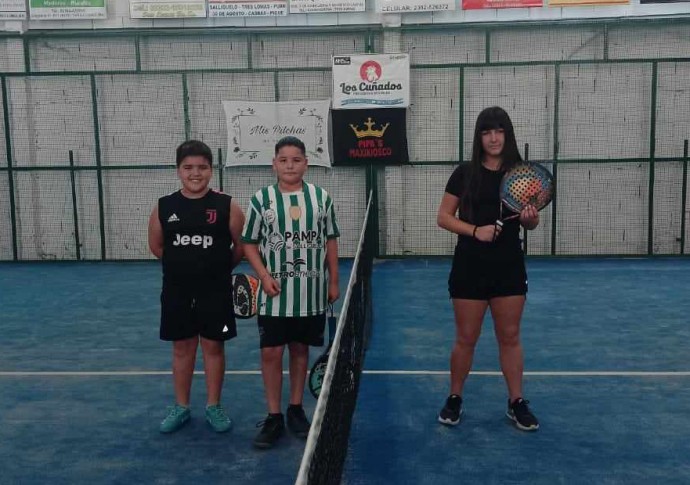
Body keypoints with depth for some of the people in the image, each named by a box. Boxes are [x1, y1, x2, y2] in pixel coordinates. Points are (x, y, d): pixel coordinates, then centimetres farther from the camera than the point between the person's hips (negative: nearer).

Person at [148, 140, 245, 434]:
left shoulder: (227, 206, -8)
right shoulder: (163, 207, -1)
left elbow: (241, 245, 1)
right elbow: (156, 247, 11)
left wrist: (218, 268, 9)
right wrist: (183, 264, 10)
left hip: (215, 291, -2)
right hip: (177, 291, 2)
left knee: (213, 346, 8)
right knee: (182, 348, 13)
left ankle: (213, 407, 23)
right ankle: (181, 407, 27)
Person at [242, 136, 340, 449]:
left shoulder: (321, 198, 3)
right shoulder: (261, 199, -1)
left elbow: (330, 241, 9)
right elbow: (250, 243, 3)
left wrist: (334, 282, 7)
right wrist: (264, 276, -10)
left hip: (311, 293, 1)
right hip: (275, 294, -1)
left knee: (300, 350, 12)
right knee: (271, 353, -1)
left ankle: (296, 410, 26)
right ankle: (273, 417, 12)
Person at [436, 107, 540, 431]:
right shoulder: (465, 173, -4)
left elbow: (529, 224, 9)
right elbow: (443, 217, -3)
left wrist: (530, 218, -14)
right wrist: (475, 230, -17)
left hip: (509, 267, 2)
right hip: (470, 267, -2)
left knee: (510, 336, 11)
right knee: (465, 338, 7)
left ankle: (516, 402, 23)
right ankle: (454, 399, 24)